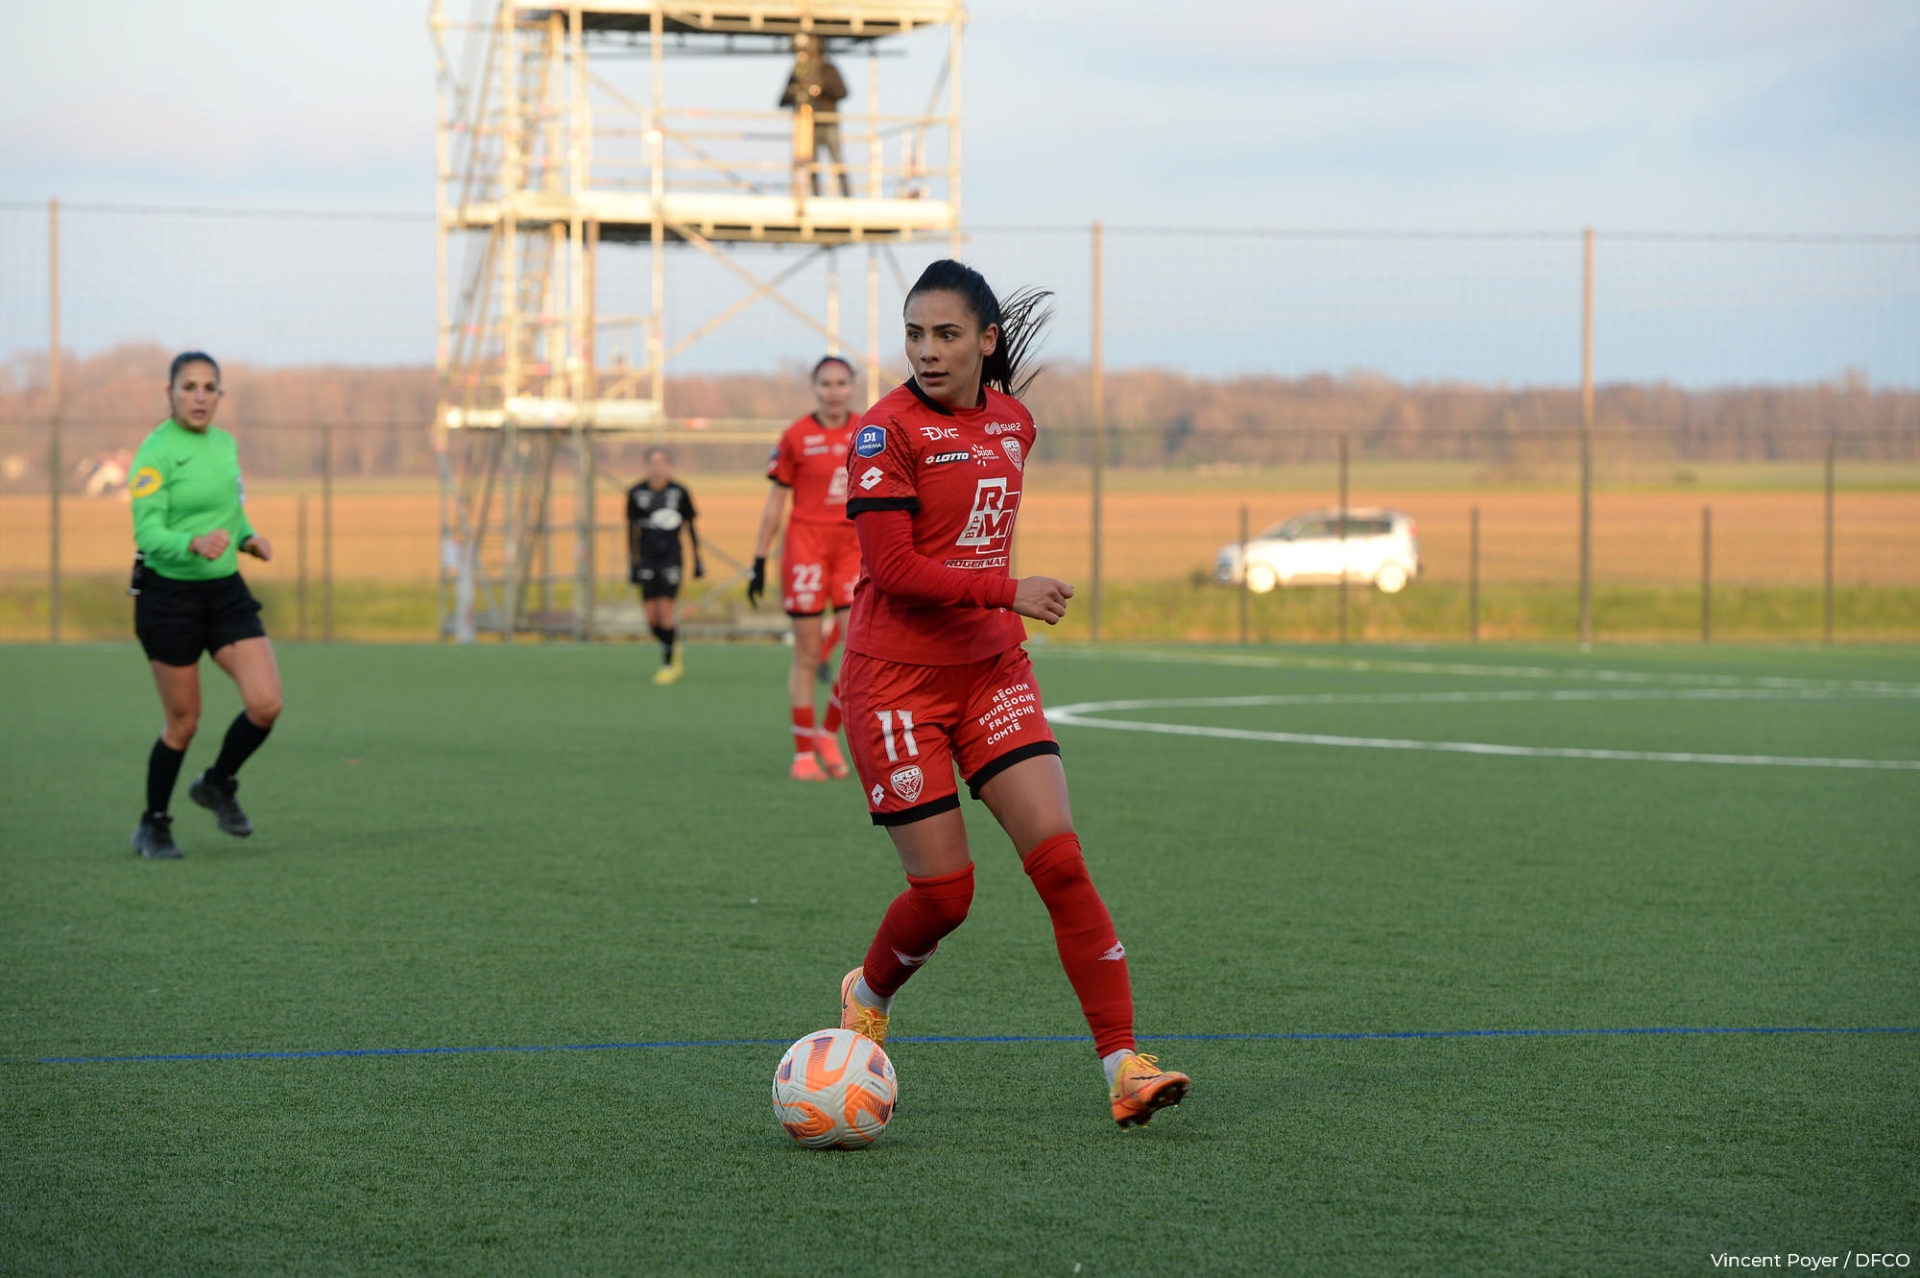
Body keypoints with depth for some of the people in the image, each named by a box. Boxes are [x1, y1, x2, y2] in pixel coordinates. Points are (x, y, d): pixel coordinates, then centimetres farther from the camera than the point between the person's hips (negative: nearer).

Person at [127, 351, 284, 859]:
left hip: (225, 590, 5)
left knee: (266, 704, -9)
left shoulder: (225, 443, 7)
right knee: (184, 722, 2)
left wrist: (247, 537, 1)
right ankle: (152, 826, 24)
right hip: (169, 596, -5)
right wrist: (195, 544, -40)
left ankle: (218, 785, 18)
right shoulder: (155, 453, -14)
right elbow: (147, 533, -22)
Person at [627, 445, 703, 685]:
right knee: (652, 618, -1)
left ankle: (668, 663, 0)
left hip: (671, 560, -2)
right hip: (647, 561, 2)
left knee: (665, 611, -12)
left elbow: (689, 527, 8)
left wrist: (697, 560, 9)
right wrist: (632, 564, 5)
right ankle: (673, 651, 25)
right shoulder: (636, 493, 2)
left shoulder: (680, 492, -1)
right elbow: (632, 530, 8)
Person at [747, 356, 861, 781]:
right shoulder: (796, 436, -1)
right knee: (807, 656, -1)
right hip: (806, 543, -3)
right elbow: (775, 503, 3)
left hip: (853, 548, 3)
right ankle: (803, 753, 8)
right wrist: (759, 562, 2)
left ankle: (828, 733, 12)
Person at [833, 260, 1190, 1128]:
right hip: (896, 676, -5)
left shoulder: (1013, 422, 8)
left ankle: (1125, 1067, -11)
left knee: (1061, 862, -9)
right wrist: (1008, 592, -20)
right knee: (944, 892, -5)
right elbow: (891, 569, -17)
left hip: (991, 668, 5)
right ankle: (868, 993, 29)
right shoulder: (888, 430, -11)